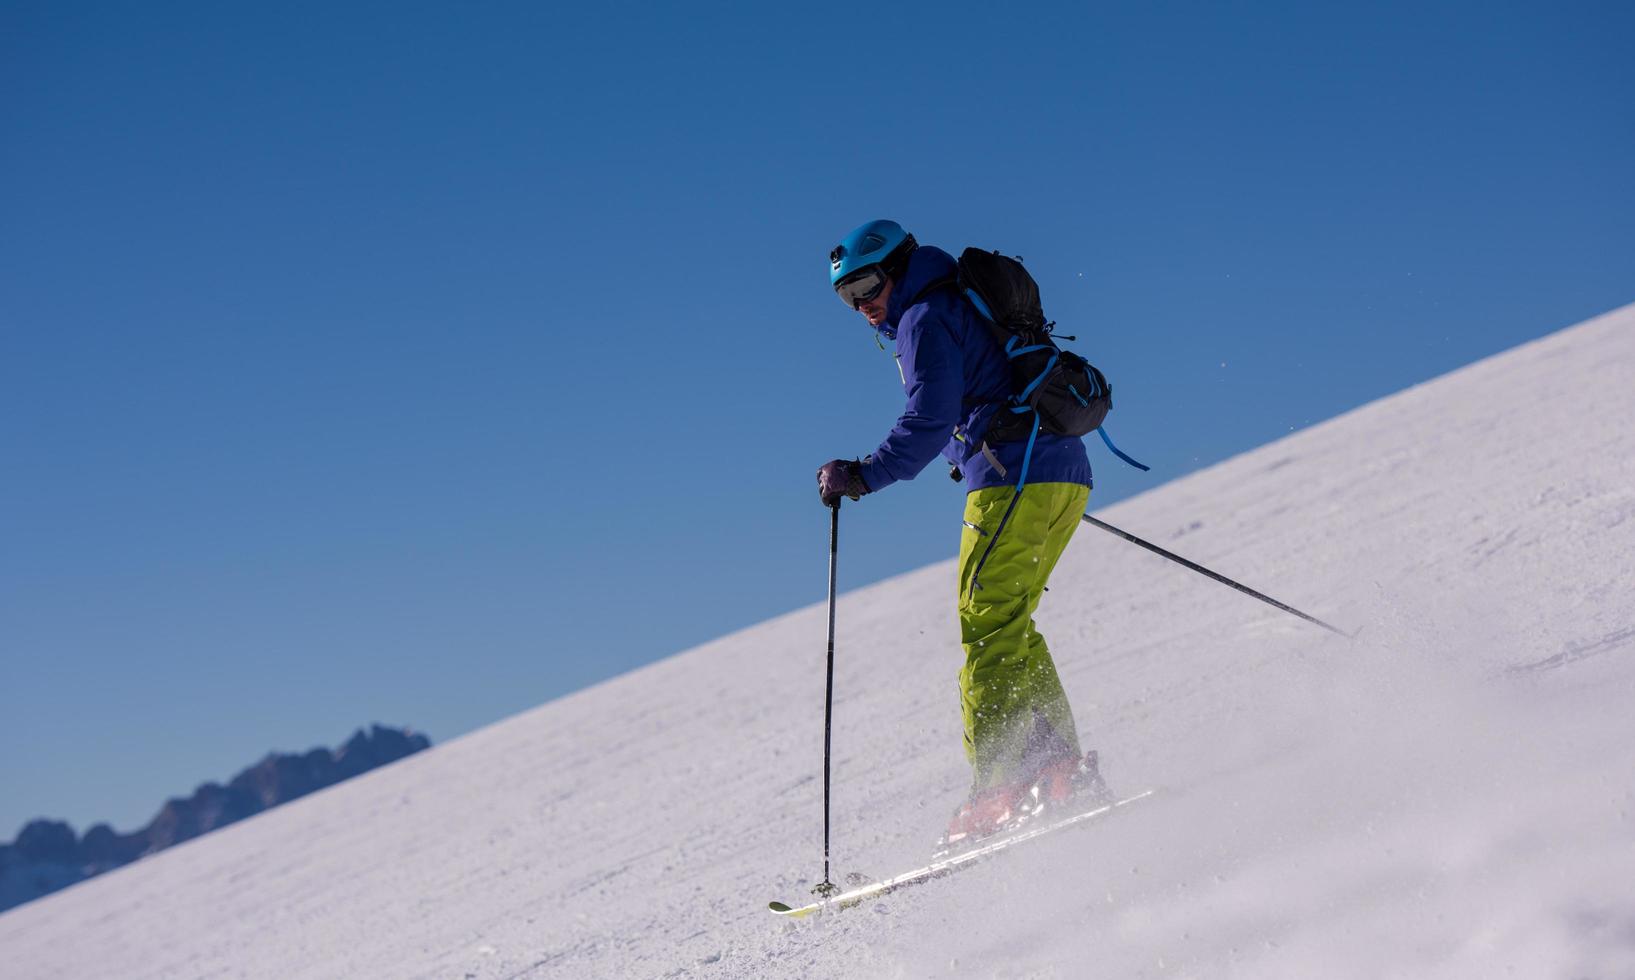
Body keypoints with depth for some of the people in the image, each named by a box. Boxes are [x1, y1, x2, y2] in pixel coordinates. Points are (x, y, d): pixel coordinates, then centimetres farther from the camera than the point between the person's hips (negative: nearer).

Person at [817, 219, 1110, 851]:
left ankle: (1003, 790, -19)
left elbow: (932, 419, -16)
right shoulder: (965, 305, 25)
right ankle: (1063, 772, 5)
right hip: (1067, 474, 10)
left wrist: (865, 477, -14)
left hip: (1012, 477, -9)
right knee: (1010, 627, 12)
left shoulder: (925, 318, -4)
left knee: (988, 628, -10)